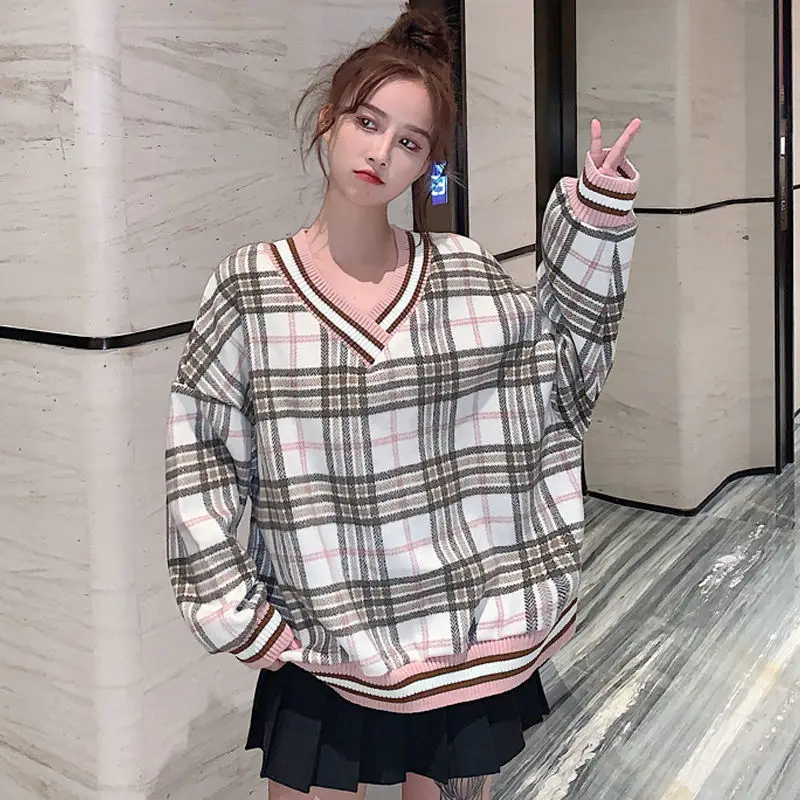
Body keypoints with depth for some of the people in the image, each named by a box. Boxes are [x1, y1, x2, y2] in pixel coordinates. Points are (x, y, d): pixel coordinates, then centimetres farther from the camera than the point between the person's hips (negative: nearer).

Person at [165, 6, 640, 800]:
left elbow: (560, 355, 10)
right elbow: (198, 453, -4)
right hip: (320, 646, -1)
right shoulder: (249, 286, -6)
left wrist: (596, 214, 0)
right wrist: (235, 607, -8)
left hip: (474, 640, 2)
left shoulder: (464, 271, -2)